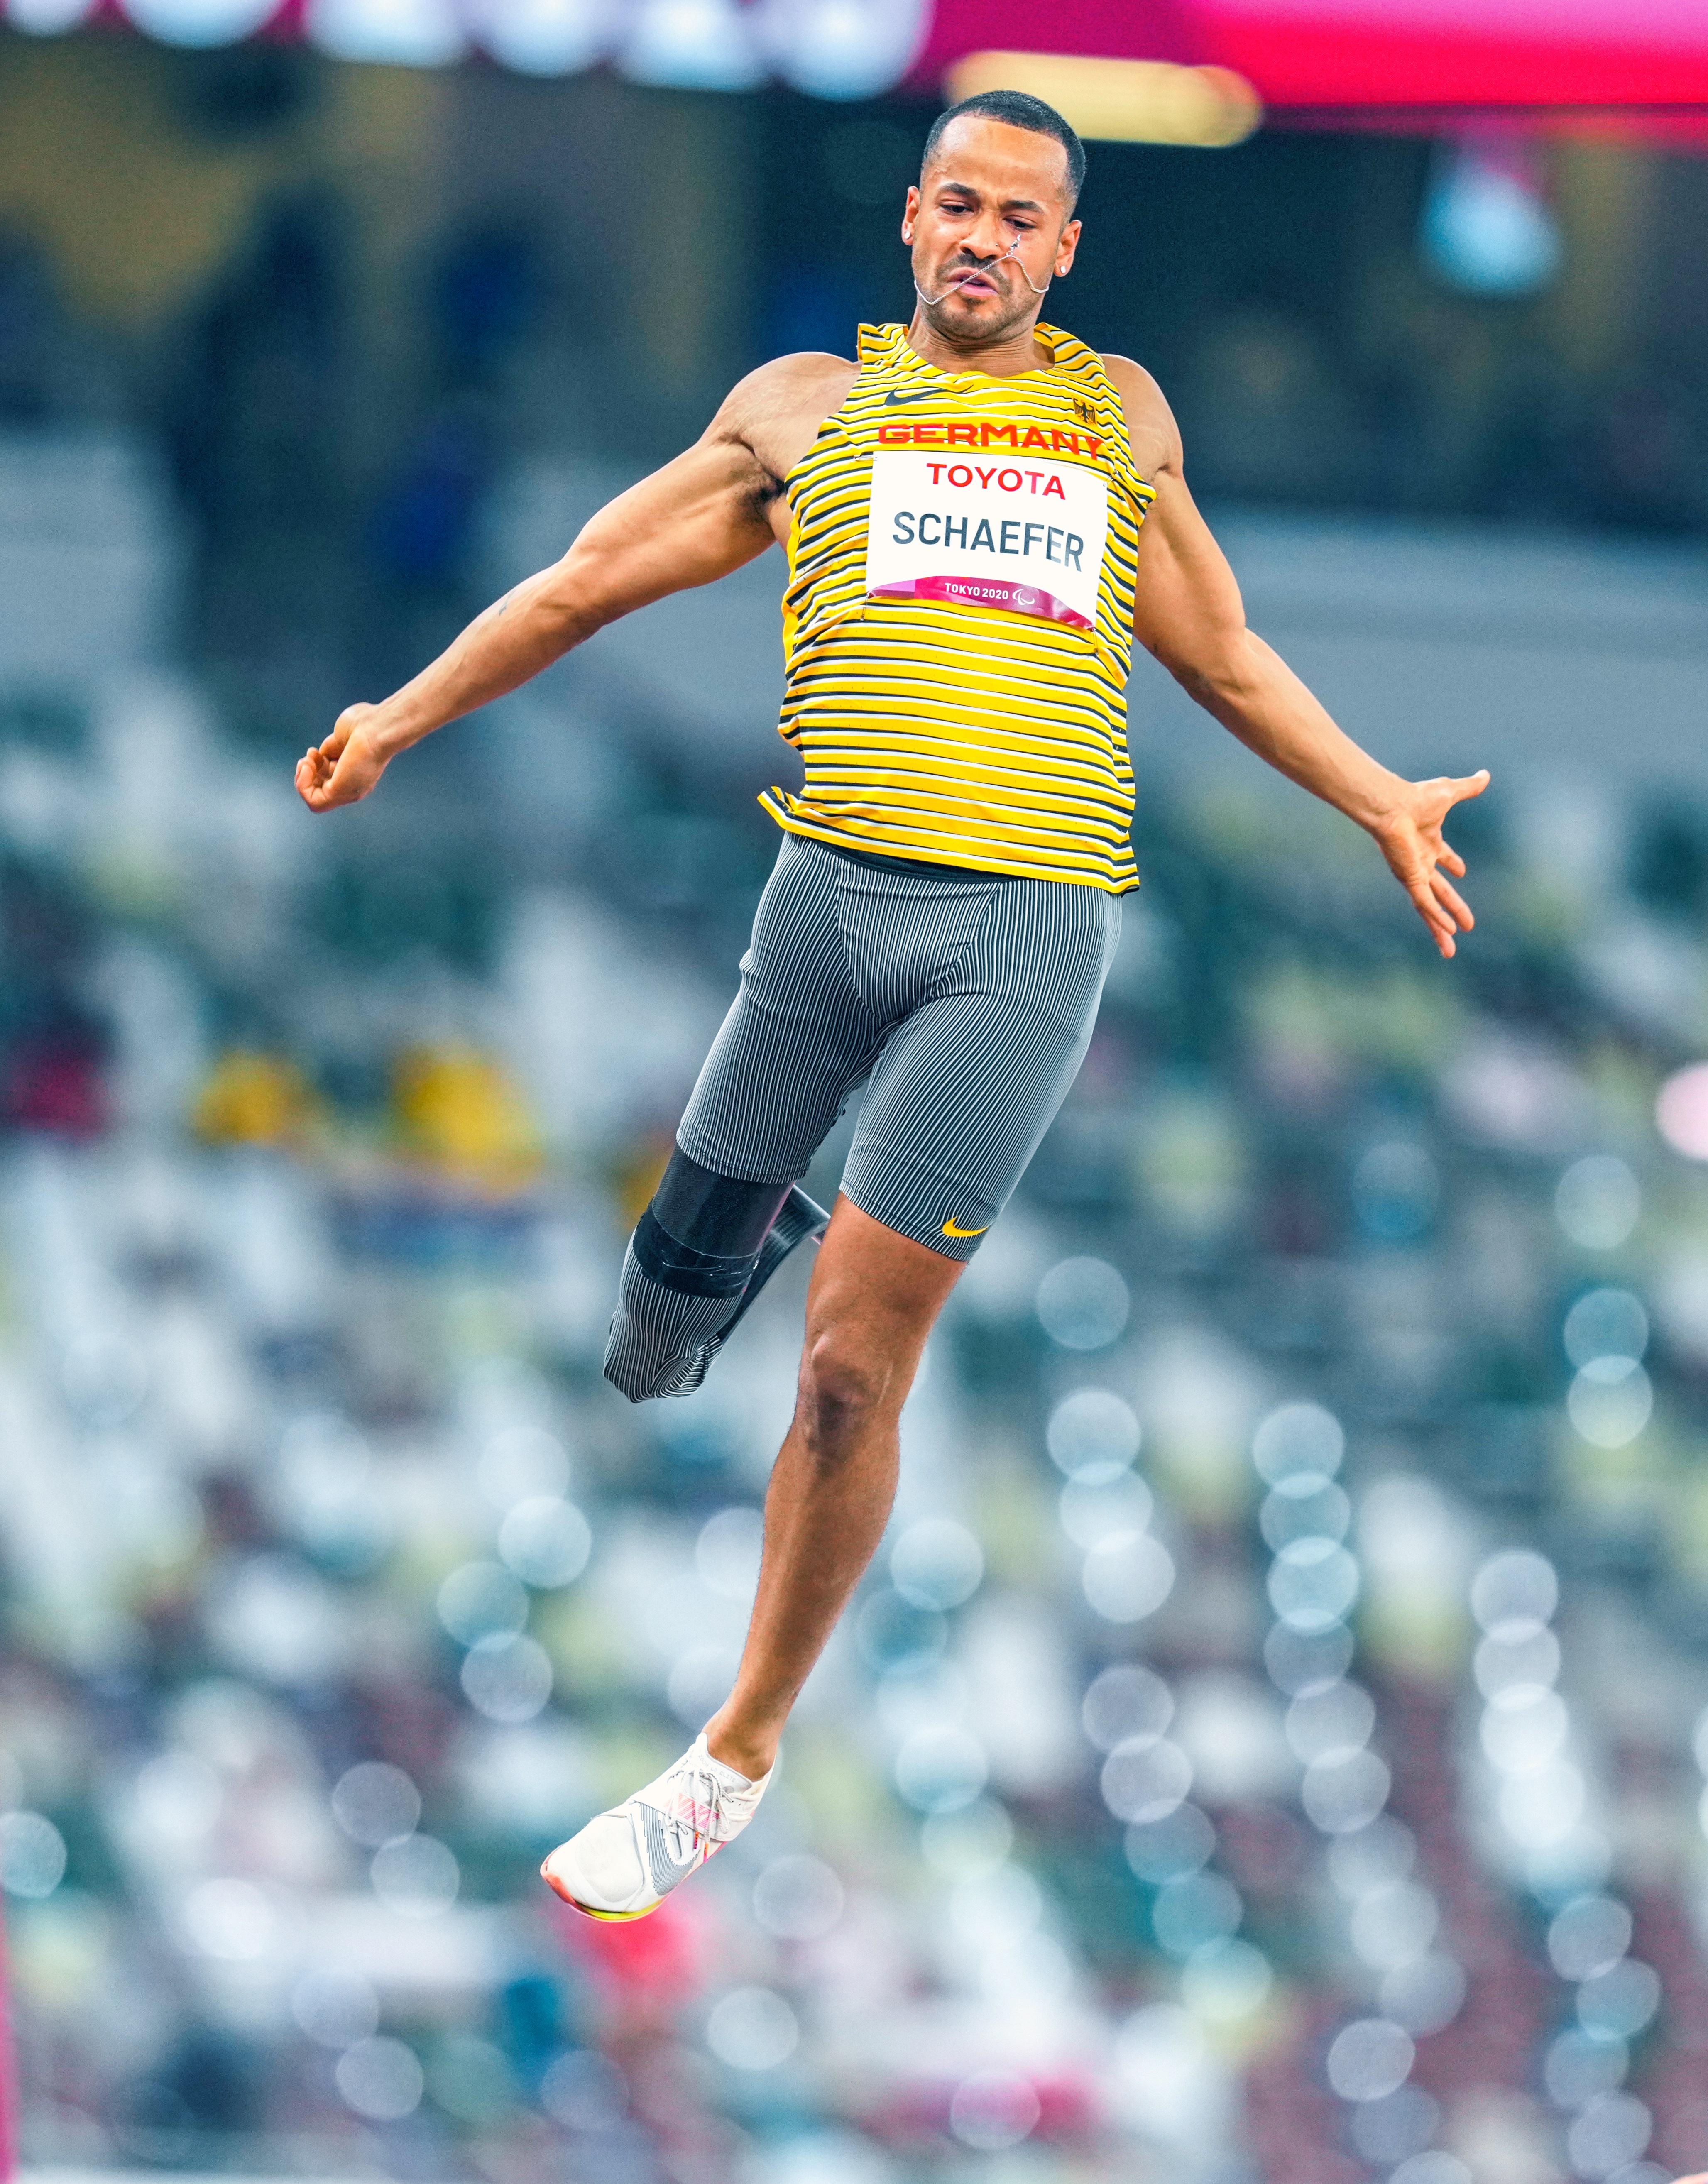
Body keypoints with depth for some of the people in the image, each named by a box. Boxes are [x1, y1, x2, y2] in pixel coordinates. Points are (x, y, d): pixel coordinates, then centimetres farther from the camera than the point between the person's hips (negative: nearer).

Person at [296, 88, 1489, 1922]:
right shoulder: (806, 408, 13)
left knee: (853, 1363, -8)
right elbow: (591, 579, 20)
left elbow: (1219, 653, 31)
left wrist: (1379, 804, 30)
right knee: (663, 1343, 6)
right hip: (832, 897, 1)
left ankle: (739, 1756, 3)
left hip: (1026, 939, -1)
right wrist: (402, 722, 19)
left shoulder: (1123, 417, 18)